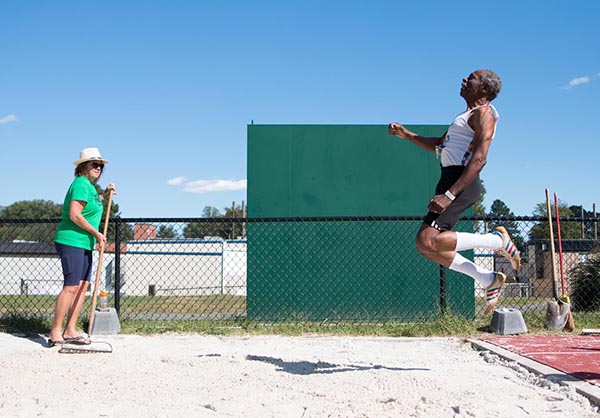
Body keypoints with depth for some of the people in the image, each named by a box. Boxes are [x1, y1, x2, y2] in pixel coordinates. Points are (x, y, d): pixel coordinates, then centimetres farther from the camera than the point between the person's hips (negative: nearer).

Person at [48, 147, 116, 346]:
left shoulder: (90, 186, 17)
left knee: (83, 285, 7)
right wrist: (96, 233, -16)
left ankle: (70, 331, 11)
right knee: (71, 286, -13)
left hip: (85, 244, 10)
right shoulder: (81, 183, -12)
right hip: (71, 241, -10)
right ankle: (55, 333, -8)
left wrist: (104, 195, 23)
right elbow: (74, 215, -21)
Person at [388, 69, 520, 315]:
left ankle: (497, 240, -5)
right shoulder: (467, 115, 25)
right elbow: (439, 146, 37)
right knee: (426, 246, 5)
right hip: (449, 180, 10)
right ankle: (489, 280, 13)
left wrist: (449, 195, -26)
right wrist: (406, 135, 28)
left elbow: (479, 159, -18)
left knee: (428, 241, -21)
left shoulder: (483, 113, -6)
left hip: (461, 183, -10)